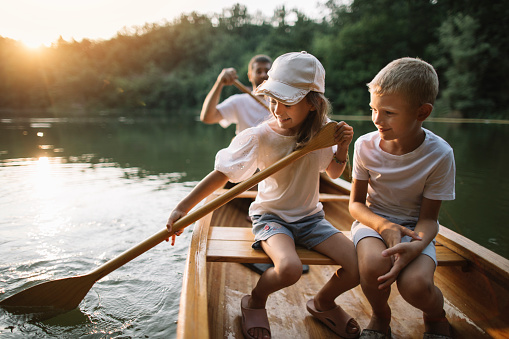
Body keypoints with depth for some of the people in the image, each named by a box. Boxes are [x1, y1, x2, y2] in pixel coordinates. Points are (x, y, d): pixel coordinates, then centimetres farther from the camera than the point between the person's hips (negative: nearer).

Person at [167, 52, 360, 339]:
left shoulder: (322, 131, -5)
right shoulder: (260, 137, -17)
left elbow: (333, 173, 10)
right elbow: (222, 173, -18)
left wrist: (342, 148, -11)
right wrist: (184, 207, -24)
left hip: (310, 216, 4)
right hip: (271, 216, -4)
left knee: (358, 267, -13)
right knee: (289, 269, -33)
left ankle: (324, 303, 22)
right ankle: (255, 302, 4)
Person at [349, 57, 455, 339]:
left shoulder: (439, 154, -17)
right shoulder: (366, 146, -13)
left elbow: (428, 218, -10)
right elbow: (356, 203, -3)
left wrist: (415, 246, -32)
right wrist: (382, 226, -23)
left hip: (414, 227, 0)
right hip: (374, 220, 1)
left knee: (415, 284, -29)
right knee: (374, 264, -34)